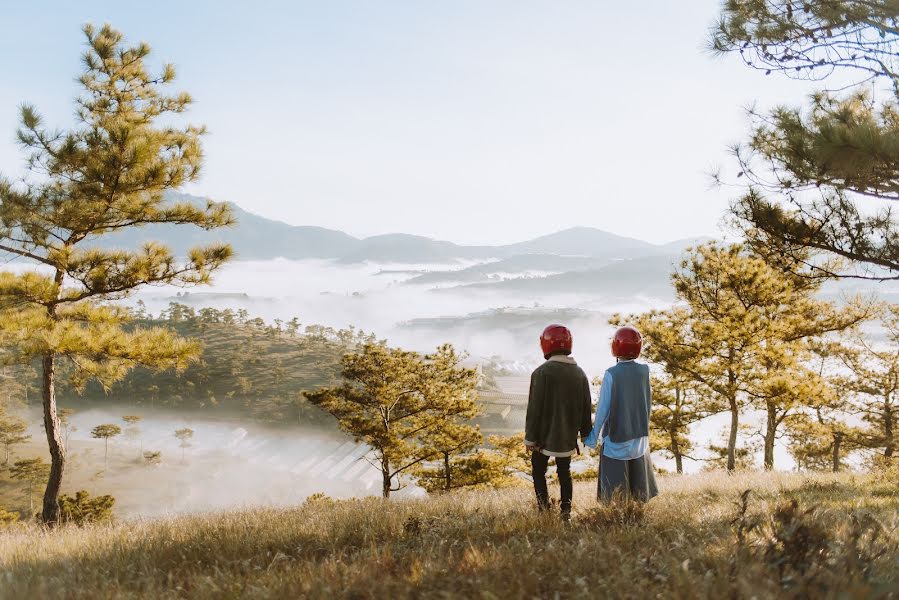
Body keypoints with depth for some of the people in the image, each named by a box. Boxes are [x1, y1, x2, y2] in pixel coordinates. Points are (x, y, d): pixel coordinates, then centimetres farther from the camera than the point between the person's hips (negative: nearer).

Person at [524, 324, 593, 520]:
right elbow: (586, 408, 7)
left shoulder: (542, 373, -17)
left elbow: (535, 409, -14)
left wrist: (530, 438, -6)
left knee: (538, 469, 11)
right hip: (568, 437, 4)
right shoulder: (579, 373, 0)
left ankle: (543, 503, -1)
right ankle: (566, 508, 14)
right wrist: (585, 434, 17)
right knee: (564, 472, 16)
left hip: (545, 436, -4)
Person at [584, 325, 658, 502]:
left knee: (615, 490, 6)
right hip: (639, 436, 4)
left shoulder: (611, 374, -17)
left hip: (616, 438, -4)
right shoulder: (644, 371, -6)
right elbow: (648, 403, 3)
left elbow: (603, 408, -14)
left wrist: (593, 436, -4)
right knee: (638, 485, 17)